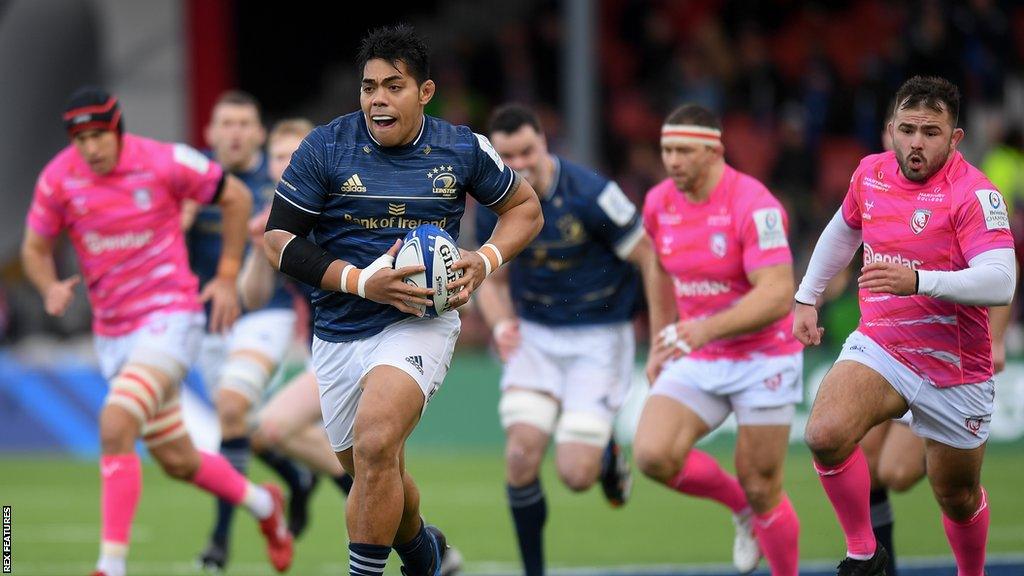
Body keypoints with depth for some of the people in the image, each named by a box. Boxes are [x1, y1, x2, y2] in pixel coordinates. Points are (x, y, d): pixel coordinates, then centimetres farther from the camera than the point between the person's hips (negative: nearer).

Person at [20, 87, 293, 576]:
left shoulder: (165, 163, -12)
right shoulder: (58, 179, -4)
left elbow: (235, 197, 3)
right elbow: (35, 248, 7)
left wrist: (227, 277, 2)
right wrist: (51, 287, -15)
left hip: (169, 318, -5)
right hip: (111, 331, 5)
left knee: (115, 426, -26)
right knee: (177, 462, 12)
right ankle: (263, 505, 41)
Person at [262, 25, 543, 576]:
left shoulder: (462, 149, -2)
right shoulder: (325, 147, -6)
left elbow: (525, 207, 14)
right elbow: (279, 239, -6)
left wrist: (486, 260, -6)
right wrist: (360, 281, -18)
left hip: (420, 323, -2)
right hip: (338, 333, 3)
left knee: (375, 445, -29)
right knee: (373, 477, 16)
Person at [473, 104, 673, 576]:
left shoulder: (590, 195, -20)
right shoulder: (493, 207, -5)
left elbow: (650, 260, -12)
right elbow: (494, 280, 11)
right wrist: (501, 325, -11)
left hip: (599, 337, -4)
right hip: (535, 337, 4)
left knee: (575, 474, -12)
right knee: (521, 458, -14)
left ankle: (608, 454, 26)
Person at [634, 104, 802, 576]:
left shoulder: (754, 205, -21)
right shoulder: (659, 203, 0)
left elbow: (777, 296, -29)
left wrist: (708, 328, -41)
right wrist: (662, 343, 16)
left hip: (763, 358, -5)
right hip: (697, 361, 5)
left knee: (760, 488, -2)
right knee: (653, 454, -17)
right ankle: (741, 507, 11)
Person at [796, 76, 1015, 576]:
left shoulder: (974, 193, -18)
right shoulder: (871, 173, 0)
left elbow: (1000, 283, -31)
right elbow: (843, 231, 23)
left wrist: (917, 280, -43)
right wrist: (806, 298, 24)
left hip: (955, 370, -3)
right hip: (878, 347, 3)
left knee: (958, 498, 10)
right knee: (826, 435, -25)